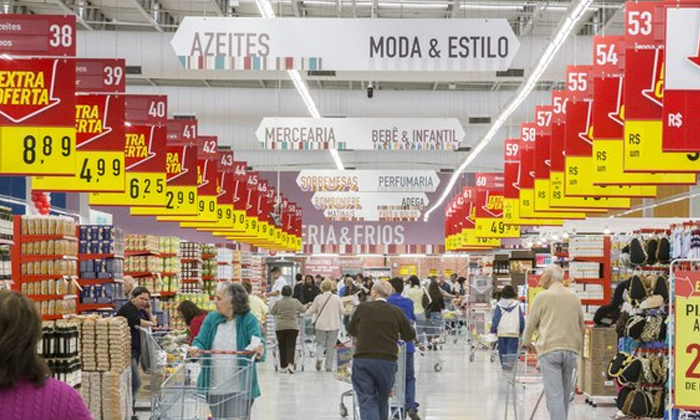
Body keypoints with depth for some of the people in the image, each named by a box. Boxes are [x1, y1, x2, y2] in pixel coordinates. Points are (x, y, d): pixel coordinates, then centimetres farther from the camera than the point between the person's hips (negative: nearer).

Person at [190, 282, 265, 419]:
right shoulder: (211, 318, 4)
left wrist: (259, 352, -41)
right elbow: (201, 340, -2)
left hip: (239, 389, -4)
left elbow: (257, 340, -17)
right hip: (214, 388, 4)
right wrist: (196, 348, -27)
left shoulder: (249, 320, -7)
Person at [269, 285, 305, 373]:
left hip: (280, 327, 0)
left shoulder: (278, 303, -5)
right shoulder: (295, 302, -3)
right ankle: (290, 364, -19)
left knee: (282, 347, 9)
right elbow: (303, 309, 12)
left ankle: (283, 366, 13)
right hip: (293, 327, 0)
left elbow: (272, 312, 7)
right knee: (291, 346, -1)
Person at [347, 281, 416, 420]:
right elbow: (410, 336, 12)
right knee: (383, 399, 20)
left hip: (362, 359, -2)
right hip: (388, 360, 2)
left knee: (367, 401, -3)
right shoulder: (396, 312, 3)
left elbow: (351, 330, 16)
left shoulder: (363, 307, 1)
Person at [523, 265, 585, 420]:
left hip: (549, 349, -5)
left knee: (554, 393, -9)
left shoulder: (542, 297, -3)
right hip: (571, 350, 5)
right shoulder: (574, 297, 12)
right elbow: (581, 325, 19)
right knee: (565, 393, 13)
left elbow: (531, 323, 3)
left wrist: (527, 342, 21)